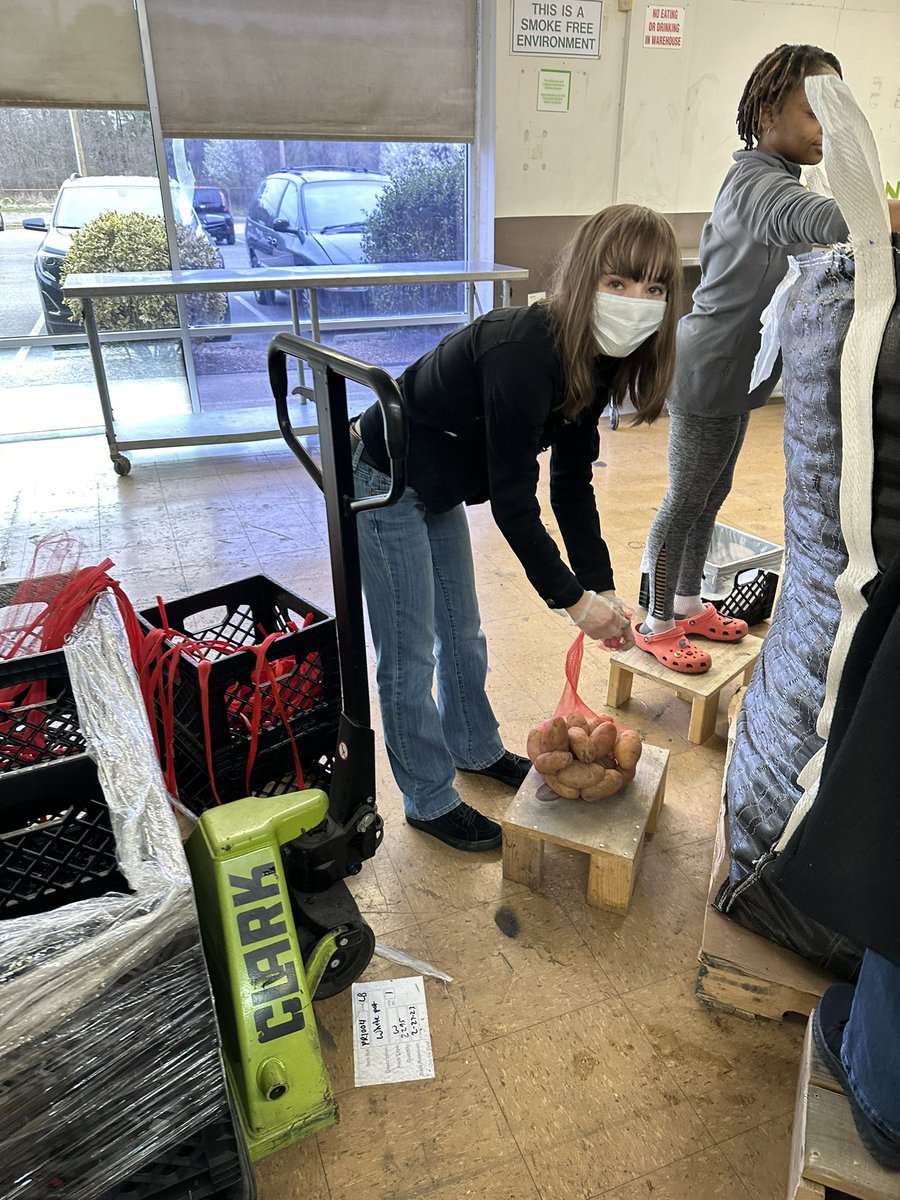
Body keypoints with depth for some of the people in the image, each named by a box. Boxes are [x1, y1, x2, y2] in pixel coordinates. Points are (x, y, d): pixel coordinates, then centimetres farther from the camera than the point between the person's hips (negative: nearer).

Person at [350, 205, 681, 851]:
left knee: (463, 633, 20)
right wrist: (574, 598, -21)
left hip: (441, 488, 9)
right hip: (385, 481, -8)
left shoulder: (596, 361, -6)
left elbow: (572, 485, -1)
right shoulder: (523, 353, -33)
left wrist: (602, 586, -6)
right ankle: (430, 800, 19)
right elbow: (513, 500, -29)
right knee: (410, 653, 2)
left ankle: (476, 748, 42)